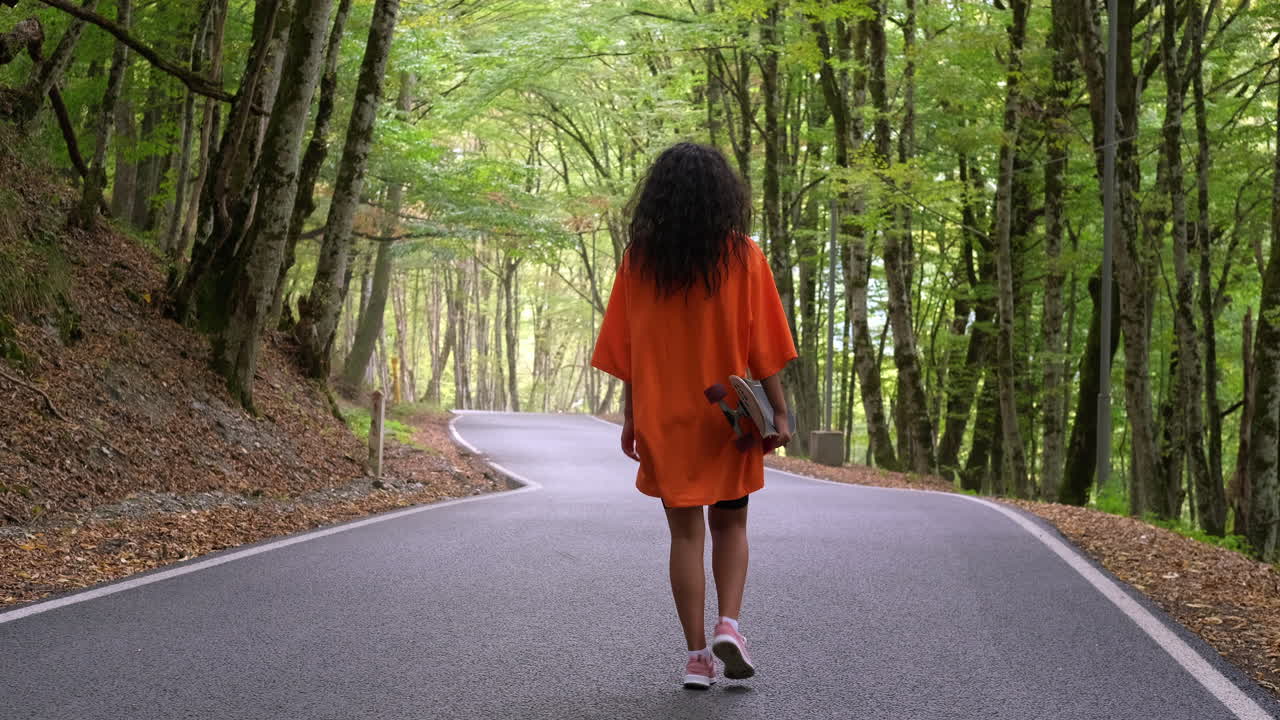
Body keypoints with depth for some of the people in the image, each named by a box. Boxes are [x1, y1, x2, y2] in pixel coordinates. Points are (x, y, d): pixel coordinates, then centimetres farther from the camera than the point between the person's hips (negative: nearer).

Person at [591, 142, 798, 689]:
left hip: (664, 417, 1)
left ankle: (697, 655, 5)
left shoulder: (638, 259, -2)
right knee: (730, 523, 16)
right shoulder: (742, 255, -6)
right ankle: (729, 624, -3)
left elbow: (624, 347, 1)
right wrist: (779, 411, -2)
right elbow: (762, 345, -7)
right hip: (729, 415, -1)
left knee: (685, 532, 8)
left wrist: (631, 417, 8)